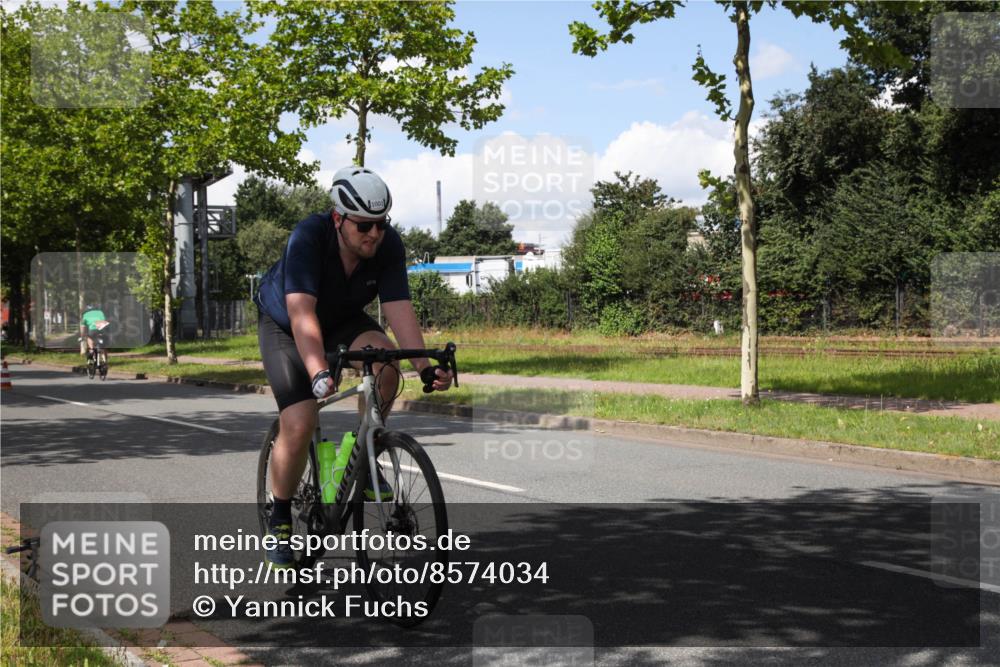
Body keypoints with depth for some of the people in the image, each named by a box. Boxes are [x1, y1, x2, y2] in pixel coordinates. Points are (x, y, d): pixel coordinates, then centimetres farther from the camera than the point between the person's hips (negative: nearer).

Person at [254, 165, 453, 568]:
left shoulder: (388, 245, -22)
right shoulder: (308, 237, -34)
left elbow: (399, 308, -27)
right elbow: (302, 313, -44)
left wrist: (424, 366, -41)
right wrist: (319, 373, -58)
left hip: (342, 321, 4)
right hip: (283, 324, -4)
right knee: (299, 424, -19)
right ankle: (280, 518, 4)